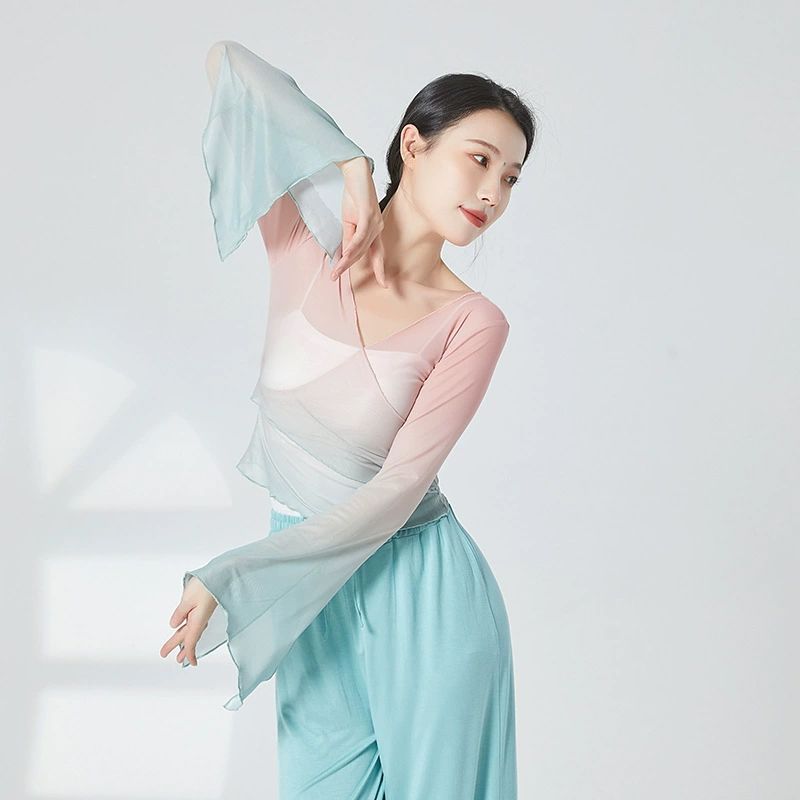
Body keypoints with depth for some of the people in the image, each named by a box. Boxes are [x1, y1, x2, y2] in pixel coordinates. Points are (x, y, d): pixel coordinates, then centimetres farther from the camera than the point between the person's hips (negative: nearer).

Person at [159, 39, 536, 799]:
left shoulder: (473, 323, -11)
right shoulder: (311, 247, -6)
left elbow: (399, 489, -16)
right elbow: (227, 60, -7)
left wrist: (232, 581, -17)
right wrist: (347, 165, -14)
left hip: (420, 594, -2)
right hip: (309, 592, 2)